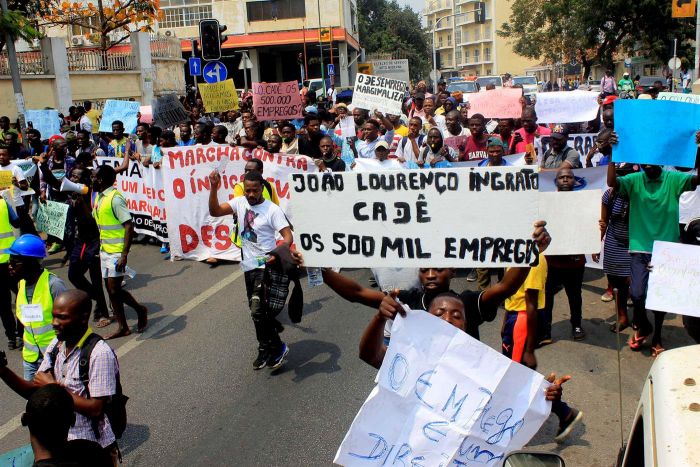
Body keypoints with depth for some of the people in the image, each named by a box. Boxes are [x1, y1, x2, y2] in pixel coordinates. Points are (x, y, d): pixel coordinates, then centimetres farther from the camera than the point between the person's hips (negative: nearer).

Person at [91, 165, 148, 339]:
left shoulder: (115, 198, -18)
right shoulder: (98, 197, 11)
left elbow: (129, 226, -24)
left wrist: (124, 255, -26)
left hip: (117, 251, -9)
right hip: (105, 250, 9)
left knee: (114, 289, -8)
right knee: (111, 290, 10)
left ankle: (140, 310, 15)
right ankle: (122, 327, 20)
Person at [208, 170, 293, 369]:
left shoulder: (272, 209, -16)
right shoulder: (239, 202, 1)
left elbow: (288, 235, -21)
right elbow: (215, 211, -4)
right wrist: (214, 187, -16)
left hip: (266, 265, -7)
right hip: (249, 265, 7)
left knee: (258, 310, -13)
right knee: (257, 311, 16)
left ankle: (277, 348, 6)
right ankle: (266, 349, 32)